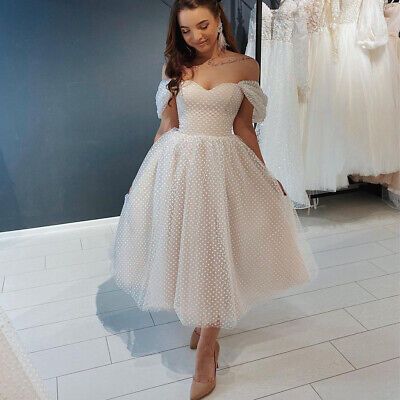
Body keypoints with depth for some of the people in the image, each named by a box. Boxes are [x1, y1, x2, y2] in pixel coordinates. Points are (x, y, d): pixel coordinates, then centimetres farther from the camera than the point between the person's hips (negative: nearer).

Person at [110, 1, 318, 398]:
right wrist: (148, 171, 9)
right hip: (178, 164, 2)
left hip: (223, 165, -1)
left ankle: (205, 355, 16)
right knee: (185, 247, 8)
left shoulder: (245, 66, 2)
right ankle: (202, 324, 35)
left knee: (214, 253, 1)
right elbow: (167, 124, 8)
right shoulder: (175, 67, 5)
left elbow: (244, 128, 6)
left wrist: (264, 175, 7)